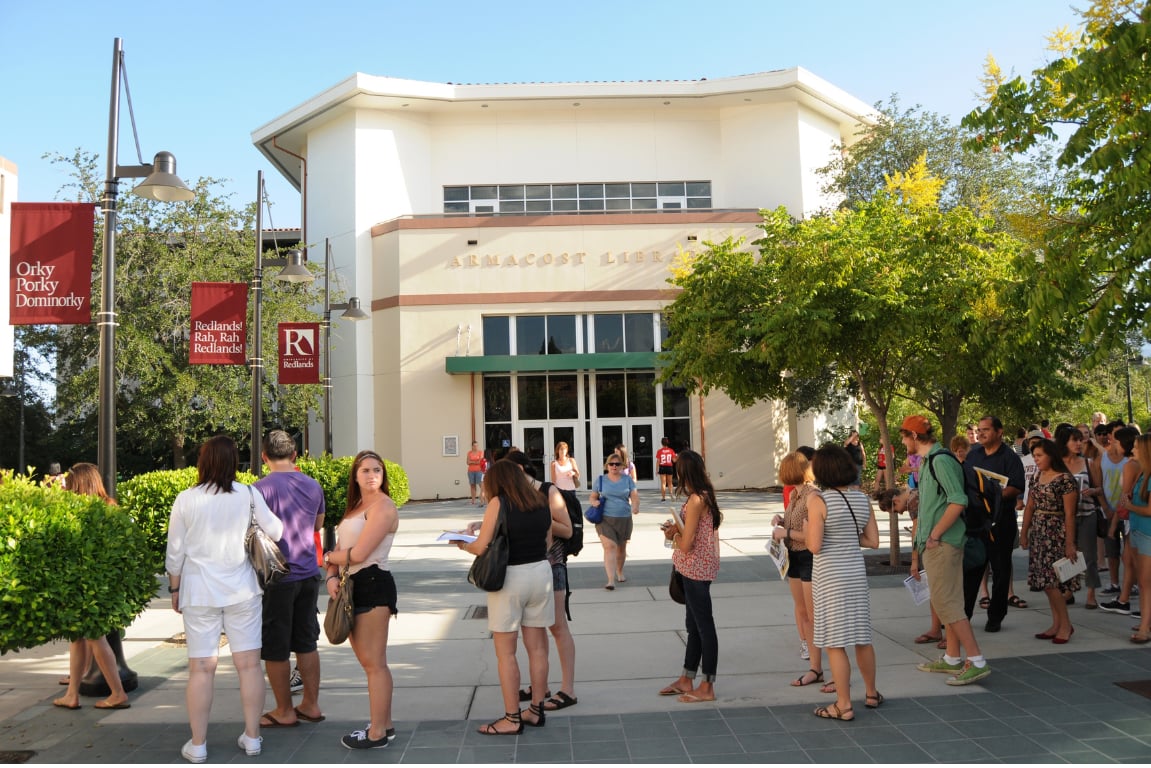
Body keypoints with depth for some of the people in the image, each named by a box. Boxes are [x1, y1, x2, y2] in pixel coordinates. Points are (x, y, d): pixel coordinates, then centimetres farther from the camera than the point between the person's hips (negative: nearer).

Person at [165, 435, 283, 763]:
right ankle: (252, 736, 16)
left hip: (199, 593, 0)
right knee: (248, 664, 8)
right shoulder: (249, 495, -6)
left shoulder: (185, 500, -5)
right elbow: (276, 532, 1)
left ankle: (198, 744, 13)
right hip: (242, 591, 0)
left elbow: (175, 553, 1)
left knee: (201, 668, 6)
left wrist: (175, 589, 14)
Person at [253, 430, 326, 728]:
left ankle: (284, 712, 15)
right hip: (308, 573, 6)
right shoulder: (313, 485, 5)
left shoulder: (262, 488, -13)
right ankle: (311, 704, 21)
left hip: (277, 578, -6)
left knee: (275, 648, 6)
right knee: (306, 642, 15)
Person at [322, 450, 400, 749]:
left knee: (374, 663, -3)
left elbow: (357, 554, -19)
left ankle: (377, 733, 5)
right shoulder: (356, 506, 18)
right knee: (369, 661, 14)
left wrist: (328, 557, 0)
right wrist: (332, 577, -7)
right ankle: (383, 724, 24)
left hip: (372, 585, -10)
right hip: (352, 587, 10)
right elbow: (340, 550, 12)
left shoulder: (382, 506, -12)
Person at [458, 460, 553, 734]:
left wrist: (464, 545, 8)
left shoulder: (499, 503, -10)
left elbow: (481, 547, -12)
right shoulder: (541, 502, 6)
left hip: (509, 578, -6)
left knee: (505, 652, 4)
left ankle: (512, 718, 8)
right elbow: (546, 542, 11)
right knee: (537, 647, 13)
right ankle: (536, 710, 22)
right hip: (540, 572, 6)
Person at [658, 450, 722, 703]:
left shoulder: (695, 501, -21)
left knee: (703, 625, 0)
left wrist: (673, 533, -3)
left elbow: (686, 545, -22)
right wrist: (677, 528, 7)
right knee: (694, 625, 18)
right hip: (698, 569, 10)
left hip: (695, 569, -10)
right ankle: (686, 680, 30)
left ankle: (707, 688, 11)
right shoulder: (706, 497, 8)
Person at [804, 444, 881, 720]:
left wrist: (806, 531, 2)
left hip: (829, 577, -6)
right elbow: (873, 541, 5)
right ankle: (871, 693, 33)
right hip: (856, 572, 6)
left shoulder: (818, 500, -15)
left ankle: (844, 705, 8)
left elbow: (814, 545, -18)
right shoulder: (862, 498, 3)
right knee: (862, 637, 18)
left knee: (834, 642, 2)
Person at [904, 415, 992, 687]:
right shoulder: (929, 461, 16)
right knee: (947, 601, 15)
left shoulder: (941, 460, -16)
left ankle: (977, 661, -5)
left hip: (943, 543, -10)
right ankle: (952, 659, 23)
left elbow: (958, 501, -25)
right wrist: (919, 551, 22)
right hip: (933, 544, 10)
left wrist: (934, 535, -20)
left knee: (946, 603, -9)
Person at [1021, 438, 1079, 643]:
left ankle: (1066, 624, 5)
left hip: (1056, 534, -7)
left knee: (1051, 581, -8)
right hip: (1038, 533, 7)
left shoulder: (1065, 479, -11)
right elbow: (1030, 507, 15)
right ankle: (1056, 624, 15)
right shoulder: (1038, 477, 11)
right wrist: (1024, 532, 12)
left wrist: (1070, 543, -15)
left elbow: (1069, 514, -13)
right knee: (1045, 580, 8)